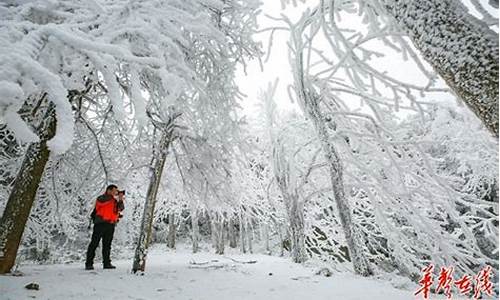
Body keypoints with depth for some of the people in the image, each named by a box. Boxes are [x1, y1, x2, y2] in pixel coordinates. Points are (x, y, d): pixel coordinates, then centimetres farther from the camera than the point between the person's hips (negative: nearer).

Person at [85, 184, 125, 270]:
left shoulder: (115, 201, 16)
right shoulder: (101, 198, -1)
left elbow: (121, 208, 2)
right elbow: (101, 201, -25)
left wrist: (120, 200, -14)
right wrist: (112, 195, -22)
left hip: (110, 225, 6)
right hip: (100, 223, -6)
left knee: (107, 245, 9)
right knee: (94, 243, -1)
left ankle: (107, 263, 13)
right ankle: (89, 263, 5)